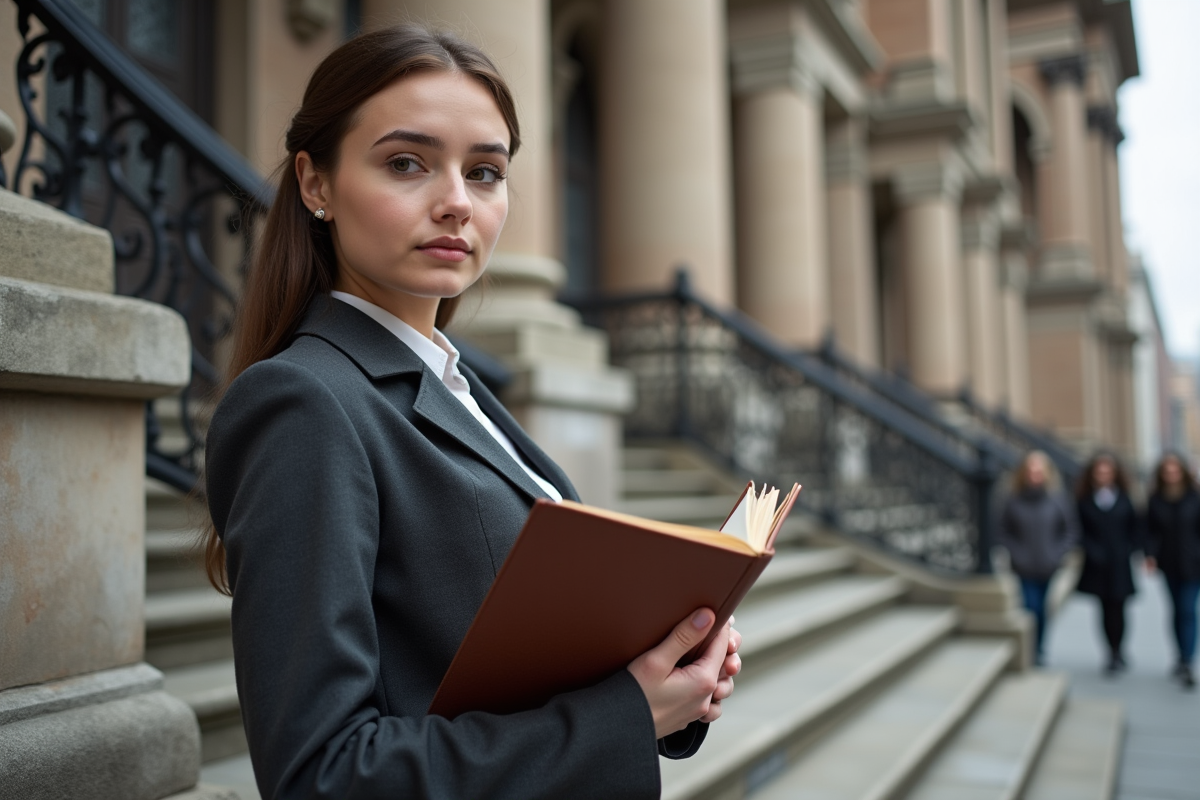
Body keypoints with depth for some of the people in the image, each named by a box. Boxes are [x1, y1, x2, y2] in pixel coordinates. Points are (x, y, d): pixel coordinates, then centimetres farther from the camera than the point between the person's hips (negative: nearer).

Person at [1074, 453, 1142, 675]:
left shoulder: (1125, 499, 1)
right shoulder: (1085, 501, 0)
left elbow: (1136, 527, 6)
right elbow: (1080, 530, -1)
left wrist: (1131, 549, -5)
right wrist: (1091, 550, -12)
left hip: (1120, 565, -1)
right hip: (1097, 565, 1)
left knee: (1117, 607, -2)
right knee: (1106, 608, 5)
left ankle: (1115, 653, 8)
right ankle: (1115, 652, 18)